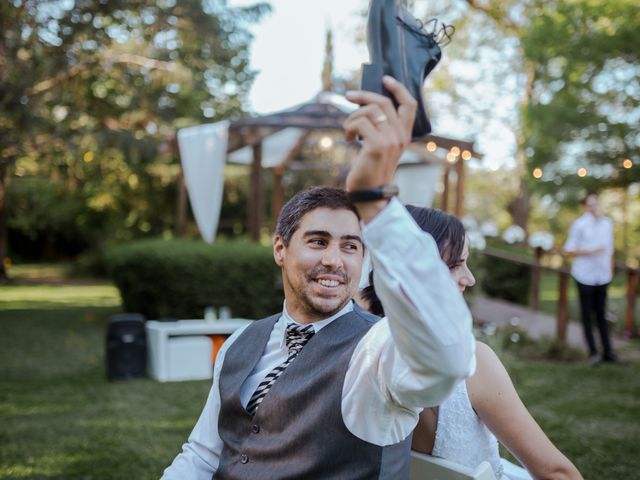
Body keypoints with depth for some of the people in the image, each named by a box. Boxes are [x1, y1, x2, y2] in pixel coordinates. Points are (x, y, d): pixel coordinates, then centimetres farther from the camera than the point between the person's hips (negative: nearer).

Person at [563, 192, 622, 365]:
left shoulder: (607, 223, 8)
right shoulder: (579, 225, -9)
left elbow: (609, 250, 15)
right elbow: (568, 251, -8)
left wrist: (610, 272, 13)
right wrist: (590, 251, -17)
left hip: (602, 276, 4)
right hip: (585, 276, -4)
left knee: (601, 314, 11)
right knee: (587, 314, 6)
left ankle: (607, 352, 16)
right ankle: (593, 352, 13)